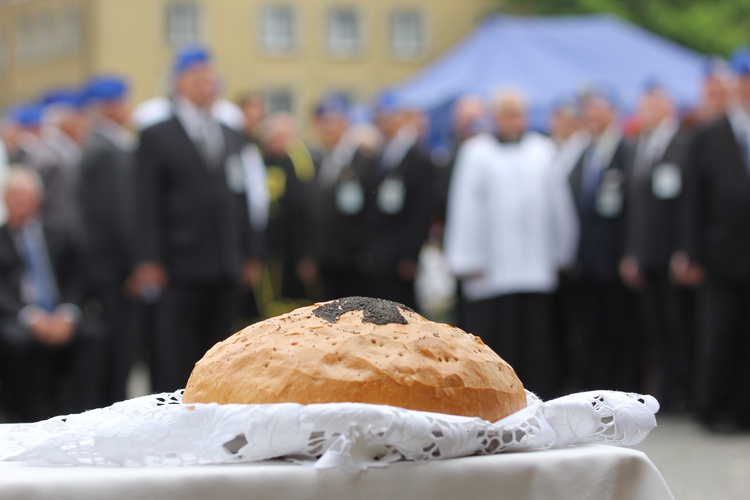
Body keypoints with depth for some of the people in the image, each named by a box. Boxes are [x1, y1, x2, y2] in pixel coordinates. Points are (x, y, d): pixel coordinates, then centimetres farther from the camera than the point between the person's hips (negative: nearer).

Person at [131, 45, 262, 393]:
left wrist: (249, 253, 13)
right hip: (181, 269, -5)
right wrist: (149, 260, -12)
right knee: (176, 362, -5)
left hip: (227, 270, 6)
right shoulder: (157, 137, 1)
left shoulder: (231, 137, 18)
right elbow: (148, 204, -5)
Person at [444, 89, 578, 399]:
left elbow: (558, 203, 15)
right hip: (491, 267, -2)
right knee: (494, 339, -2)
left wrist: (562, 252, 13)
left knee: (535, 341, 1)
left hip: (536, 266, 2)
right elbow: (465, 207, 2)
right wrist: (468, 260, -3)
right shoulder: (476, 152, 6)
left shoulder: (544, 151, 12)